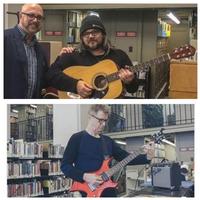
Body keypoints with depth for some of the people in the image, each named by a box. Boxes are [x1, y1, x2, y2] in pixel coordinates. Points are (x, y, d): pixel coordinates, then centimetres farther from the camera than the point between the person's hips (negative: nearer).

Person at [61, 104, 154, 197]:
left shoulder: (108, 141, 13)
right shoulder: (77, 138, -5)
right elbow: (65, 165, -9)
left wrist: (147, 157, -5)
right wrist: (85, 176, -21)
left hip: (109, 191, 6)